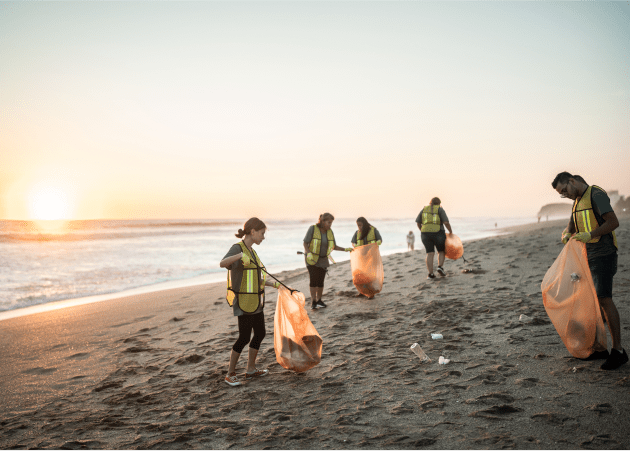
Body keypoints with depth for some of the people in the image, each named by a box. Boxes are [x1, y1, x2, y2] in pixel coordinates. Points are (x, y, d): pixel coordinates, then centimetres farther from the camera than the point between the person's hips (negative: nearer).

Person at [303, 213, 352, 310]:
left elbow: (334, 246, 8)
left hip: (323, 260, 4)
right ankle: (313, 302, -8)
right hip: (312, 259, -4)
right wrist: (308, 253, -25)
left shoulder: (330, 232, 3)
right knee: (313, 279, -12)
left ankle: (319, 300, 19)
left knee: (321, 280, 4)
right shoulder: (313, 229, -11)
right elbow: (305, 243, -10)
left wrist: (345, 249, -3)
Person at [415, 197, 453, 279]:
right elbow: (446, 222, -10)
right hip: (438, 234, -3)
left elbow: (418, 222, 7)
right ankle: (440, 267, -6)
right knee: (441, 251, 15)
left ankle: (430, 274, -6)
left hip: (426, 234, 3)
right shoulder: (440, 209, 0)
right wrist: (450, 231, 4)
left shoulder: (424, 209, 10)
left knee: (430, 254, 3)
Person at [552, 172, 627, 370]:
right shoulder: (578, 201, 17)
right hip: (587, 257, 9)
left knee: (604, 299, -14)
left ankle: (618, 350, -9)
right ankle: (599, 348, 14)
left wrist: (590, 235, -27)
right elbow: (571, 227, 16)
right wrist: (566, 234, -7)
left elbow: (613, 222, -18)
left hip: (602, 255, -9)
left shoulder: (596, 194, -10)